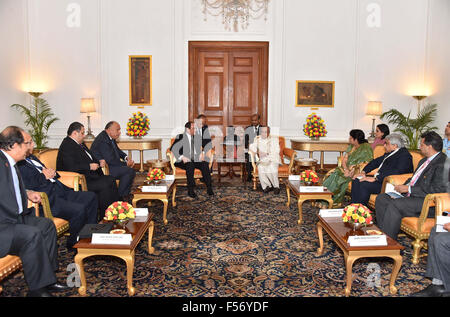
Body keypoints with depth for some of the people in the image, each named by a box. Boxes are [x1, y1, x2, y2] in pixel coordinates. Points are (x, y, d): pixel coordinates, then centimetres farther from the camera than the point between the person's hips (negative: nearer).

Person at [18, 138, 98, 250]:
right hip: (48, 200, -10)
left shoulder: (31, 158, 19)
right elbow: (28, 185, -23)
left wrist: (51, 172, 6)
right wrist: (44, 176, -8)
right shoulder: (18, 165, -11)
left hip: (60, 191, 11)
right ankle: (73, 245, -4)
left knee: (91, 197, 4)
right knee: (79, 210, -27)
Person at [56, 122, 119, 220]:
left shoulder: (80, 144, 17)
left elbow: (90, 157, 27)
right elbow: (72, 168, -26)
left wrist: (98, 162, 7)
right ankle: (103, 217, -13)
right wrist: (89, 166, -19)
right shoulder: (67, 146, -15)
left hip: (89, 176, 10)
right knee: (104, 186, -23)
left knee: (111, 180, -6)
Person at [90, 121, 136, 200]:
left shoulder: (110, 138, 8)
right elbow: (110, 160, -27)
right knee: (129, 171, -20)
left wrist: (126, 158, 3)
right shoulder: (102, 140, -23)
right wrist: (126, 164, -16)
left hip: (109, 165, 11)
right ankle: (119, 196, -8)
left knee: (132, 171, 8)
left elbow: (117, 150, 22)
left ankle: (125, 196, 11)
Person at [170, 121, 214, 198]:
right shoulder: (180, 137, 1)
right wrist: (182, 157, -22)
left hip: (196, 160, 4)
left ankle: (209, 188, -23)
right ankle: (190, 191, -30)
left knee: (205, 164, -25)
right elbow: (173, 148, -9)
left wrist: (202, 153, 0)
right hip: (184, 161, -4)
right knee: (190, 165, -36)